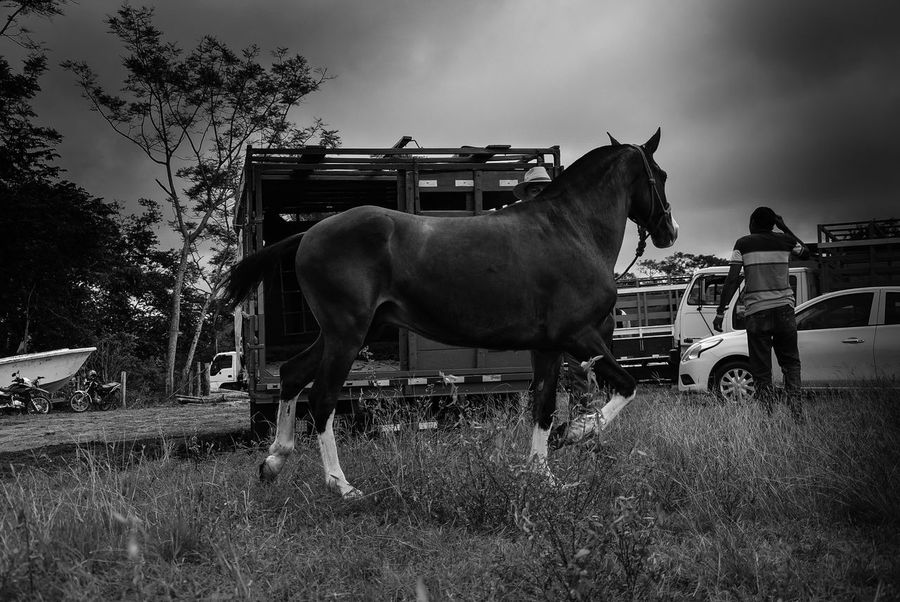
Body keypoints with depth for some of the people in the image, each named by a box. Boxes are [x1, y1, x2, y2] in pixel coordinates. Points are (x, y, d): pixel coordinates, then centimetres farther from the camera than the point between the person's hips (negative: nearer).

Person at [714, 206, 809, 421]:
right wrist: (784, 228, 31)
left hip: (756, 311, -2)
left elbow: (732, 279, -5)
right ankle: (796, 410, -1)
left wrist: (720, 311, -1)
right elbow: (805, 253, 29)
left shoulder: (743, 244, 2)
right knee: (790, 361, 14)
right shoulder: (784, 240, 8)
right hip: (784, 308, 2)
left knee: (761, 370, 2)